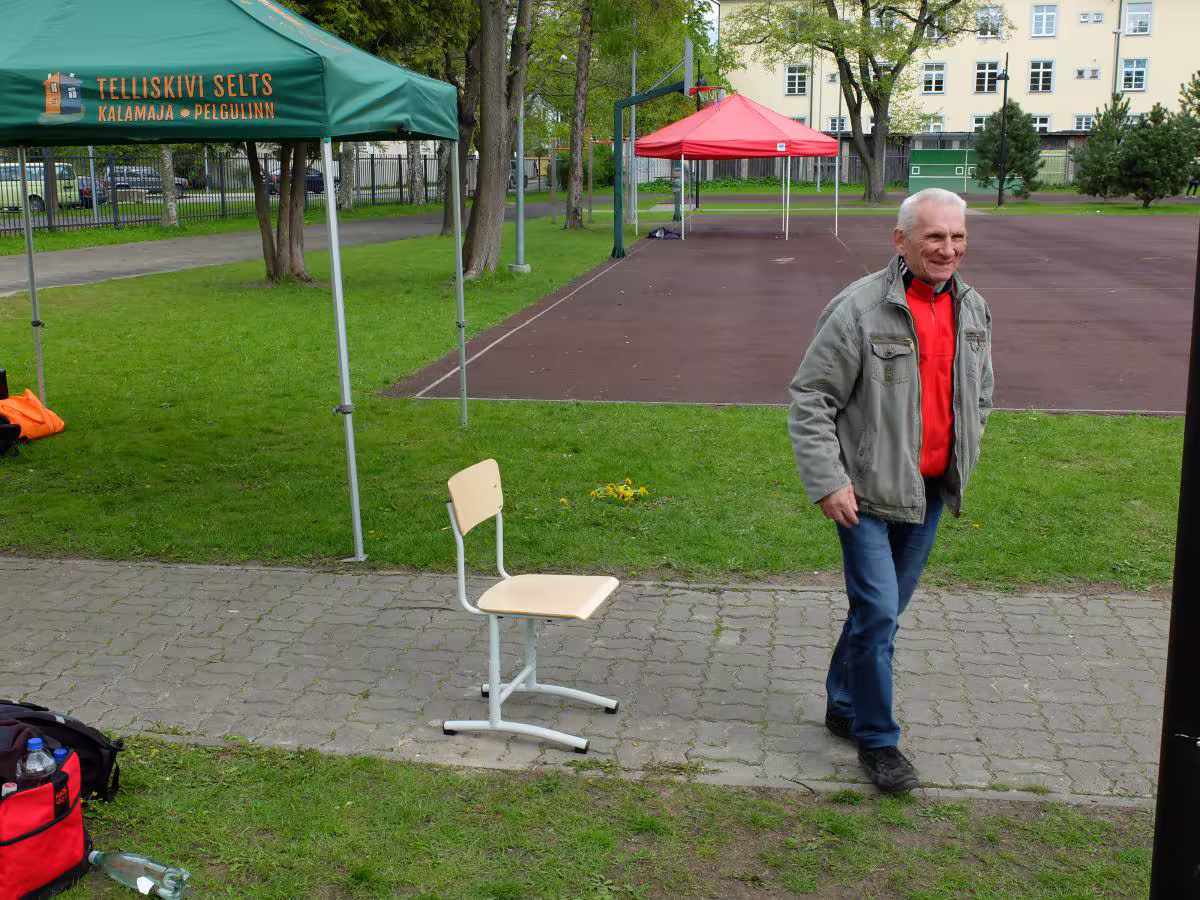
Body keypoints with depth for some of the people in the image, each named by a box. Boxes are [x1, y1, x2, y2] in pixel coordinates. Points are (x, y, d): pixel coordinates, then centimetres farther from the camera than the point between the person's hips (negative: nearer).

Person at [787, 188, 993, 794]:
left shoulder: (973, 311, 6)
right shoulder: (860, 308, -15)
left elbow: (980, 396, 21)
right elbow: (809, 399, -13)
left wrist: (959, 466, 15)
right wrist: (827, 482, -17)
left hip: (930, 491, 6)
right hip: (869, 492, -6)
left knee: (884, 611, 16)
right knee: (877, 613, -7)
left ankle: (843, 706, 35)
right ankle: (877, 739, 10)